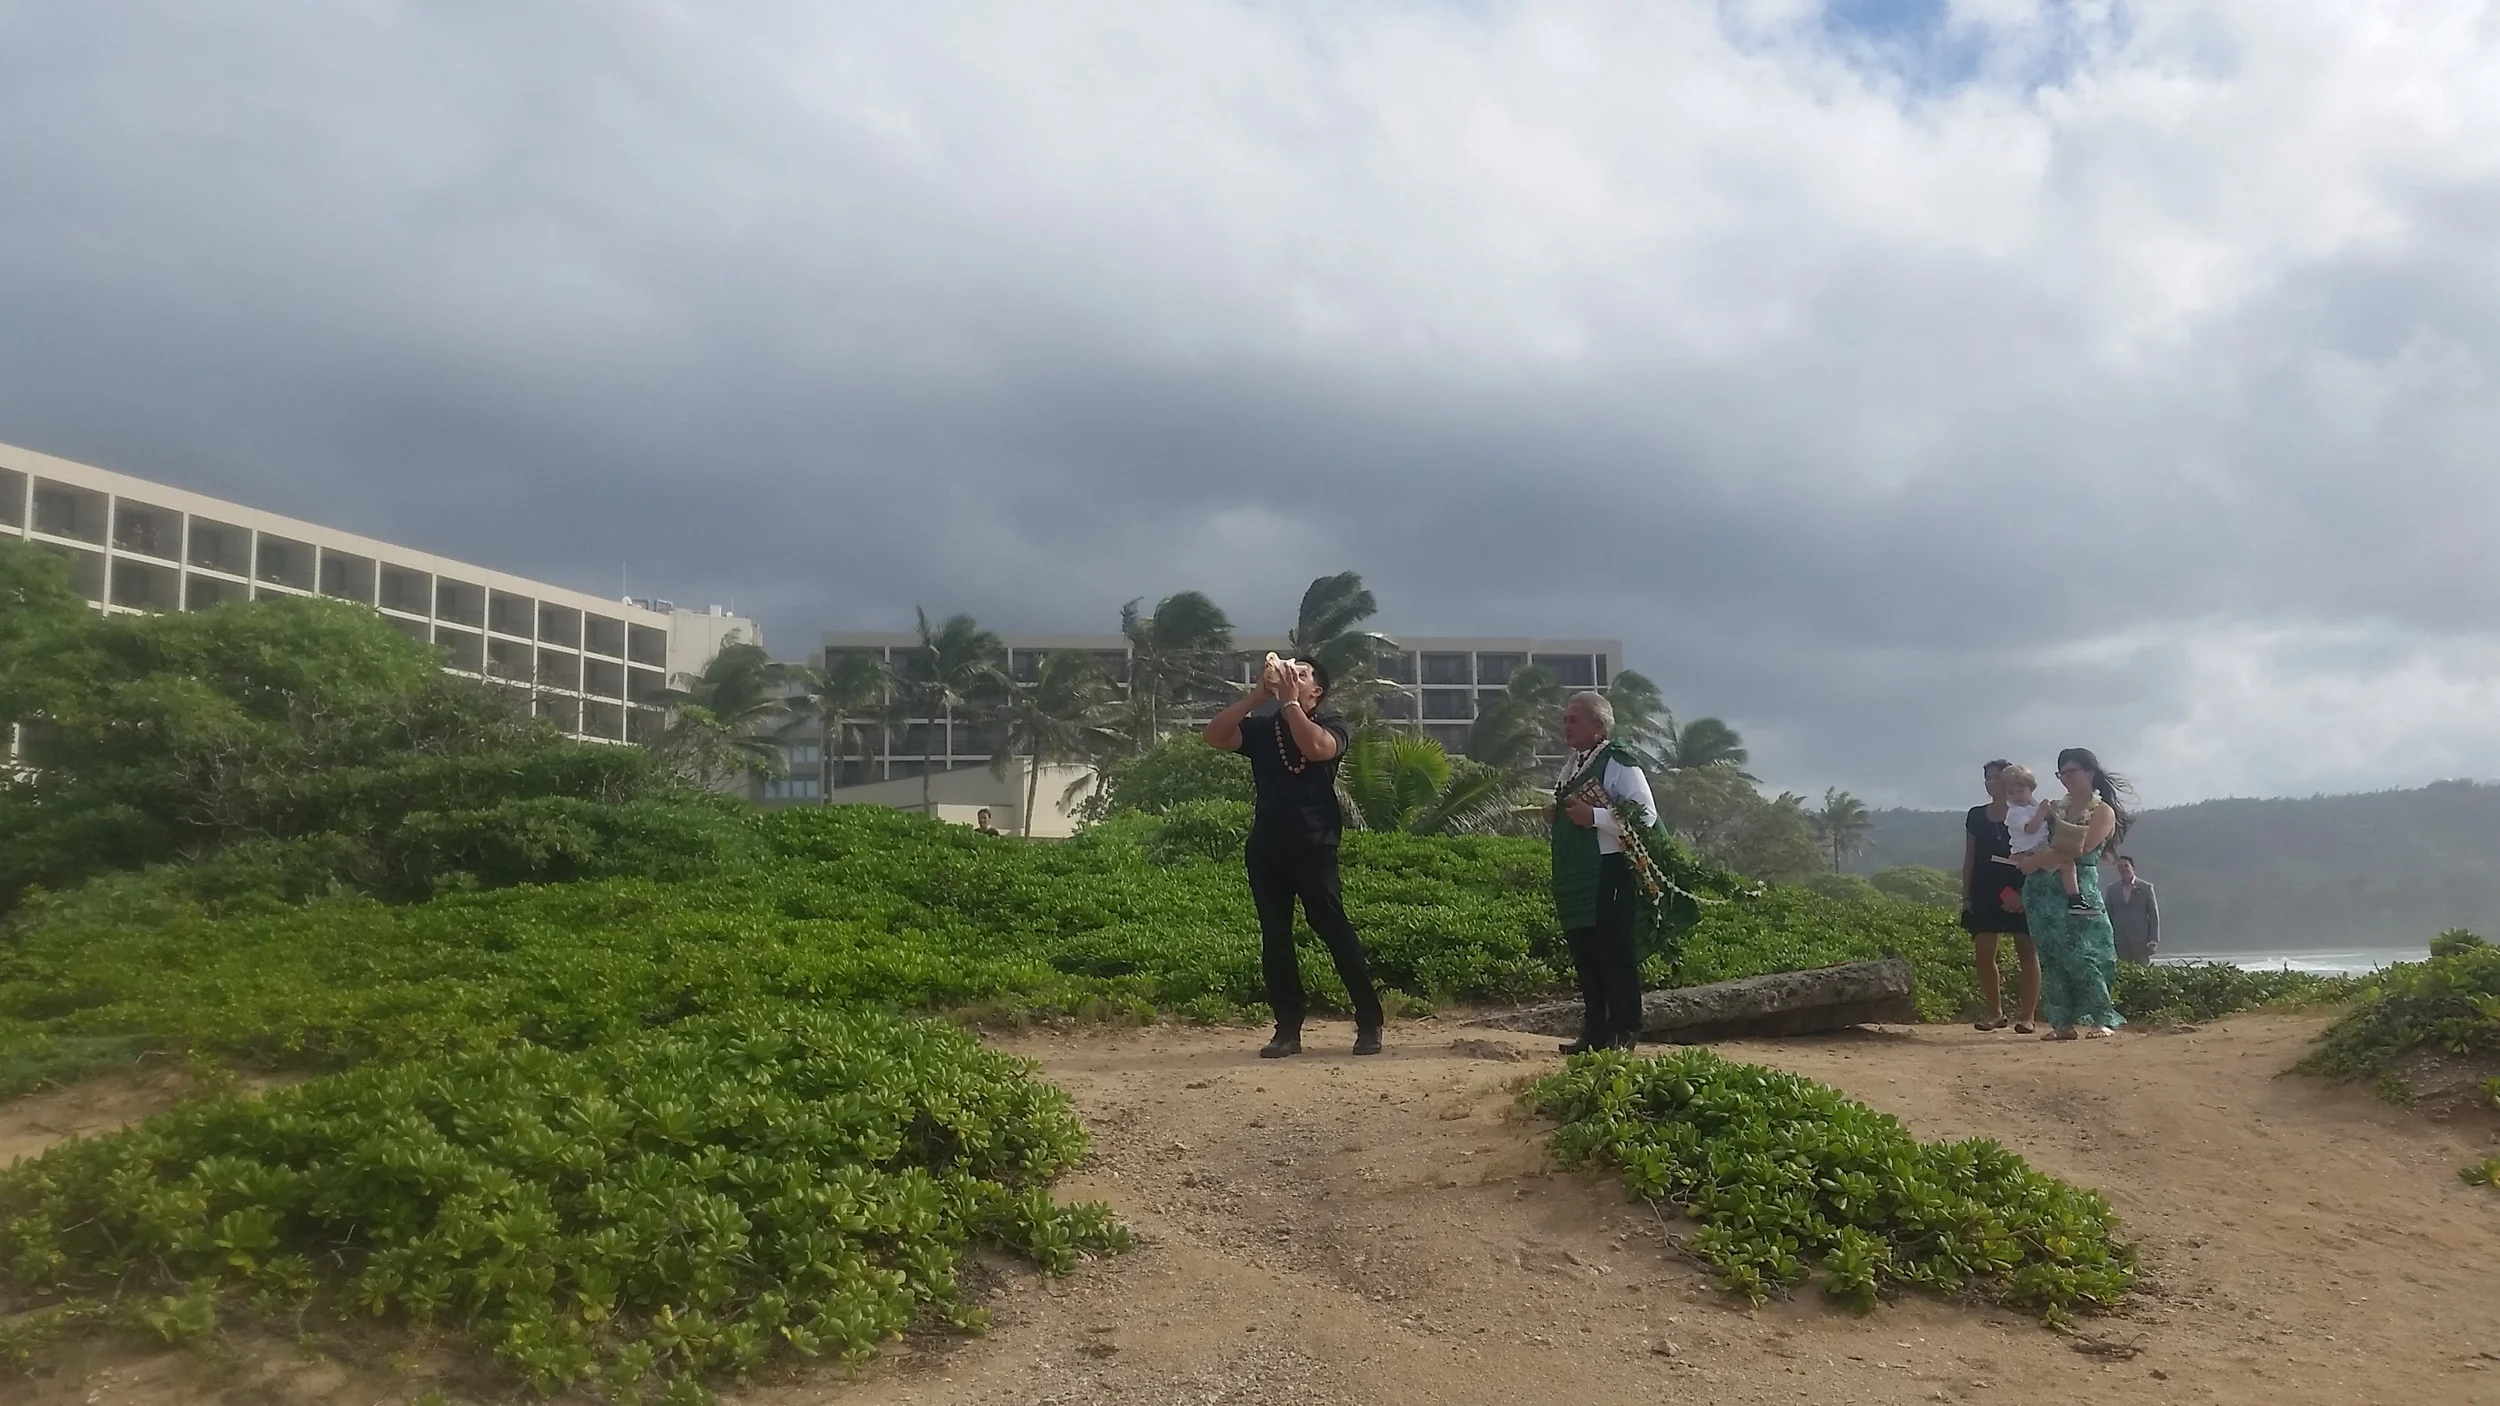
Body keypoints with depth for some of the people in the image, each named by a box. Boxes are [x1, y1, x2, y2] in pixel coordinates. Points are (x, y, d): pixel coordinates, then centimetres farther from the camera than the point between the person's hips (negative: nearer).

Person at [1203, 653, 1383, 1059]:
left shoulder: (1331, 724, 2)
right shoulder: (1261, 724, 11)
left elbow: (1316, 747, -21)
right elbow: (1215, 736, -5)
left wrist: (1288, 700, -16)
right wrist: (1257, 695, -10)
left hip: (1314, 847, -4)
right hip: (1266, 848, 4)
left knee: (1335, 930, -6)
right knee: (1275, 939, 5)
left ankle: (1369, 1023, 2)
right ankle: (1287, 1029, 11)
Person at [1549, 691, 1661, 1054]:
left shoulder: (1620, 764, -10)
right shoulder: (1572, 763, 16)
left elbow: (1646, 818, -18)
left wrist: (1593, 816, -22)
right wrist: (1557, 810, 12)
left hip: (1608, 876, -9)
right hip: (1575, 876, 9)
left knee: (1616, 956, -3)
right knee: (1584, 956, 13)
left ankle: (1623, 1034, 6)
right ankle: (1595, 1033, 22)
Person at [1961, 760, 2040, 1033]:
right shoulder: (1976, 816, 11)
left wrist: (2024, 892, -13)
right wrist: (1966, 895, 7)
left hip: (2019, 892, -4)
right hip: (1984, 892, 4)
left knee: (2026, 951, -2)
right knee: (1983, 952, -1)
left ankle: (2028, 1015, 1)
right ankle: (1995, 1012, 9)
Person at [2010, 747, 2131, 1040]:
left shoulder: (2103, 812, 1)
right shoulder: (2056, 807, 19)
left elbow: (2079, 848, -12)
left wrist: (2036, 860, -13)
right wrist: (2026, 858, -2)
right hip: (2043, 890, 5)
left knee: (2081, 955, -11)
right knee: (2050, 957, 2)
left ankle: (2101, 1020, -2)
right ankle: (2063, 1023, 5)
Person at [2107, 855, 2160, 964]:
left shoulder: (2146, 887, 5)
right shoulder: (2112, 890, 10)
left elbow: (2154, 914, 3)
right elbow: (2108, 915, 10)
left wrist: (2154, 940, -3)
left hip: (2141, 939, -2)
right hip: (2120, 941, 2)